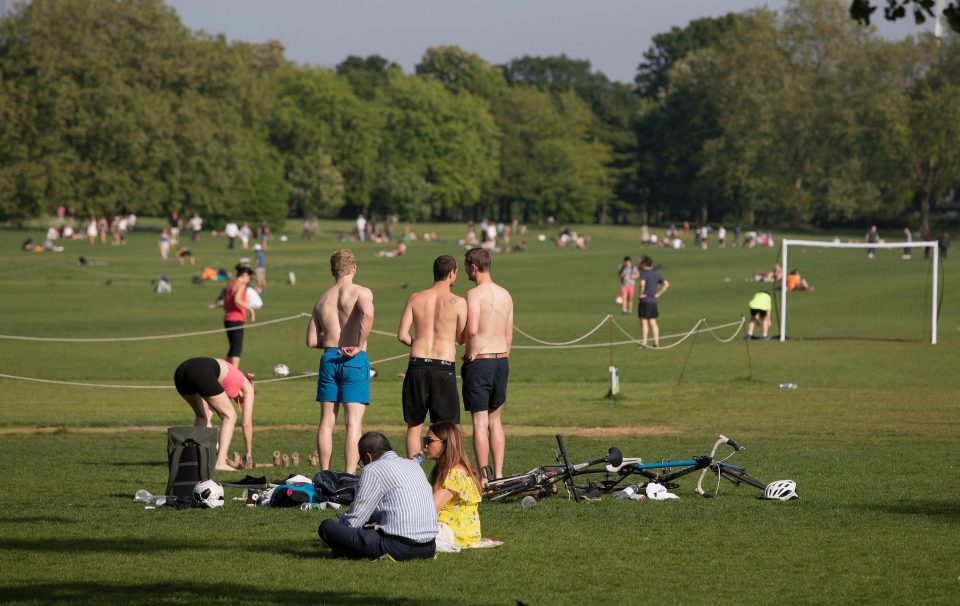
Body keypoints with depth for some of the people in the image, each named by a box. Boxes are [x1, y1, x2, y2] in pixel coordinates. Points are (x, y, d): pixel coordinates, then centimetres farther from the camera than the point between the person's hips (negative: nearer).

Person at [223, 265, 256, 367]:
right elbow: (237, 300, -24)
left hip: (227, 319, 9)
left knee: (233, 348, 16)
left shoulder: (230, 284, 16)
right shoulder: (241, 285, -9)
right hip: (236, 320, -9)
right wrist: (250, 309, -20)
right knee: (237, 348, -11)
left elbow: (224, 305, 16)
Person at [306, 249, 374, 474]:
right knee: (353, 422, -4)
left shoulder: (322, 299, 13)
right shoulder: (361, 292, -3)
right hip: (354, 361, -4)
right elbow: (367, 314, -27)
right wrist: (359, 346, -18)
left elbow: (311, 341, 10)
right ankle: (350, 477, -9)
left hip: (328, 359, 4)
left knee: (327, 421, 10)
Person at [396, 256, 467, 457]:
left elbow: (402, 335, -1)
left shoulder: (415, 298, 3)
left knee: (414, 426, 10)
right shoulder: (458, 302, -4)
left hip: (418, 365, 2)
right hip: (444, 367, -2)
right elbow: (461, 339, 5)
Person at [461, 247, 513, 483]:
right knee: (495, 420, 14)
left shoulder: (475, 294, -12)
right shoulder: (505, 295, 11)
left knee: (480, 421, -4)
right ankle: (498, 475, 13)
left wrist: (461, 341, -2)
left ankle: (483, 478, -5)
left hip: (479, 361, -7)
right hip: (502, 360, 7)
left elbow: (471, 330, -23)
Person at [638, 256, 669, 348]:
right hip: (653, 301, 7)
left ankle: (644, 342, -6)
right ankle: (656, 342, 10)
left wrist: (641, 294, -14)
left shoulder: (643, 273, -8)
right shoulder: (656, 273, 13)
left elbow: (642, 283, -28)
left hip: (645, 300, -7)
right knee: (653, 322, 12)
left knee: (644, 322, -4)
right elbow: (666, 284, 12)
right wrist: (658, 294, 10)